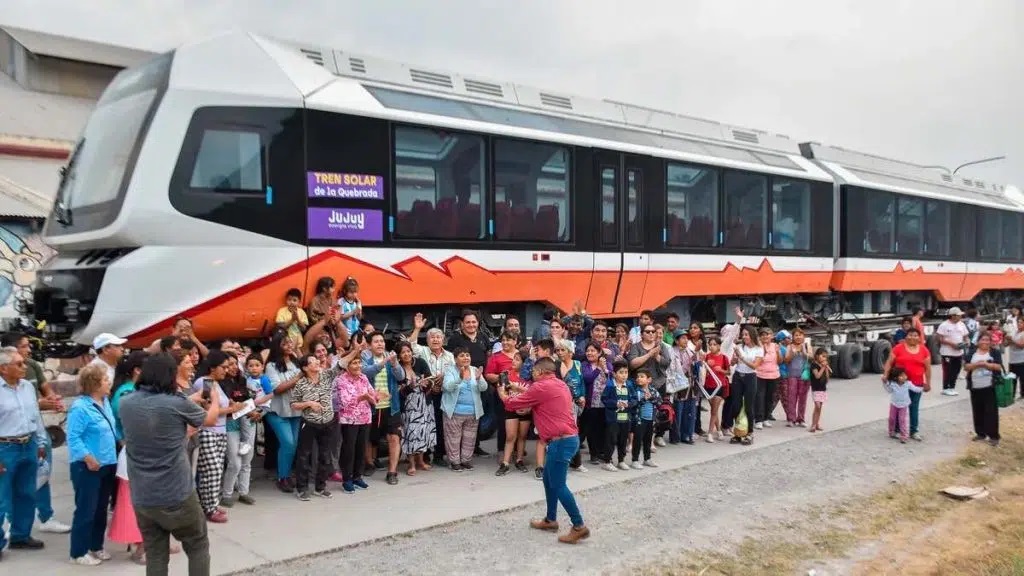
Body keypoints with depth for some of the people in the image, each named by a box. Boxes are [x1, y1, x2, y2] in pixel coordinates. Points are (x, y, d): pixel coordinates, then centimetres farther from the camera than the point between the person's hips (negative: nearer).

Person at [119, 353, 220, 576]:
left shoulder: (126, 403, -2)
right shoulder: (178, 403, -15)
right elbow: (210, 419, 6)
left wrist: (191, 400, 28)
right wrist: (215, 399, 27)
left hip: (142, 497, 4)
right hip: (177, 495, -4)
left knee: (155, 555, 13)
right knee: (198, 547, 15)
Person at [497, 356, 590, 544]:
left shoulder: (541, 387, -12)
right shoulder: (560, 385, 15)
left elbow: (512, 404, -1)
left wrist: (503, 395, 18)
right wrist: (522, 392, 28)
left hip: (561, 441, -10)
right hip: (569, 438, 10)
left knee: (558, 485, -5)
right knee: (548, 480, 18)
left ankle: (579, 526, -4)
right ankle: (550, 520, 26)